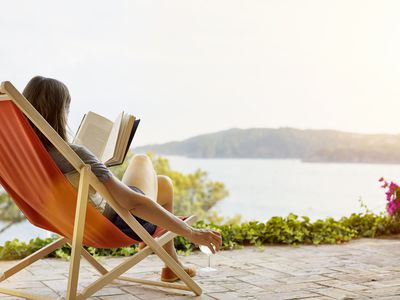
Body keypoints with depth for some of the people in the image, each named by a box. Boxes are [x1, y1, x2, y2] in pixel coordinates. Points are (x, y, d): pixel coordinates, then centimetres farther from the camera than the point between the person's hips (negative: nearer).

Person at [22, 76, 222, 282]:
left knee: (140, 160, 27)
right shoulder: (76, 155, -38)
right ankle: (172, 266, 37)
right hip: (116, 226, -7)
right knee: (164, 184, 24)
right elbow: (135, 203, -39)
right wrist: (191, 233, -33)